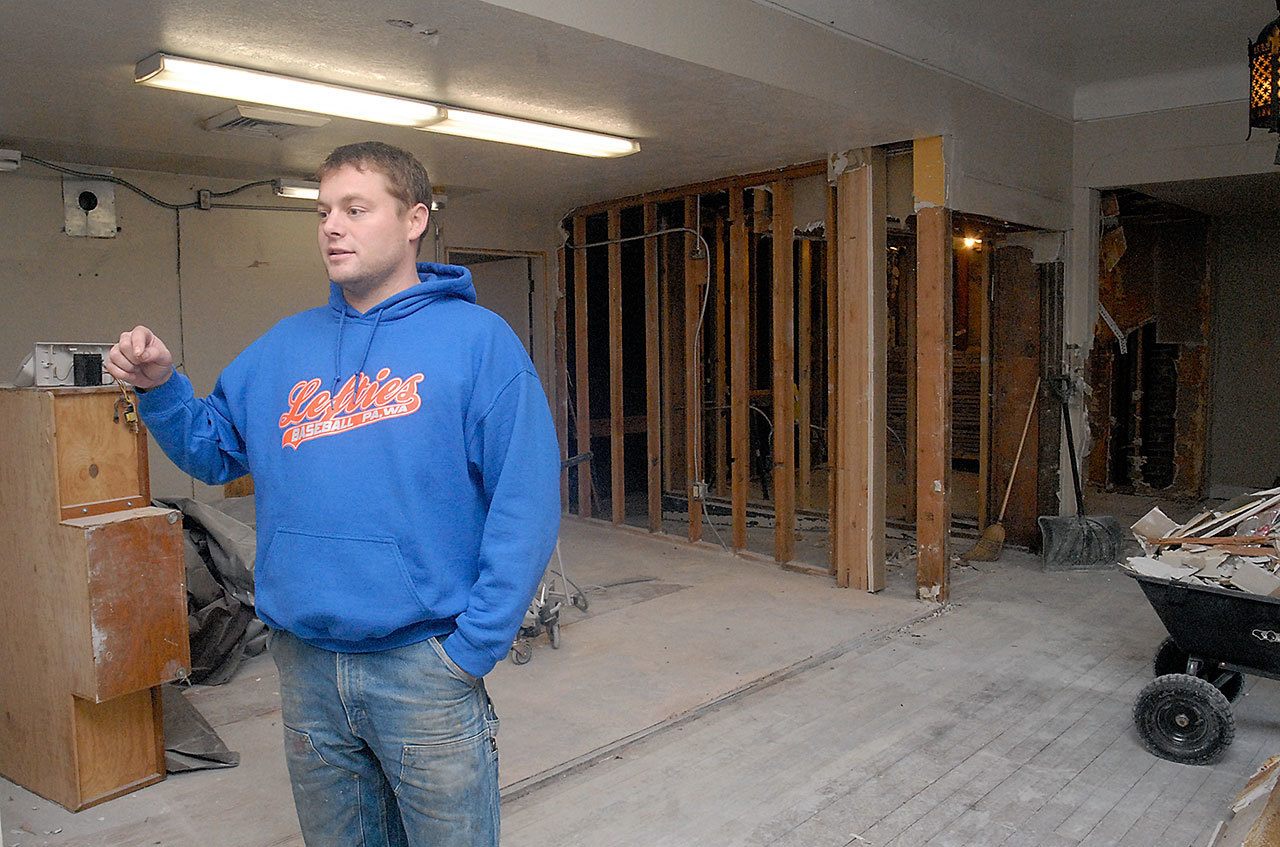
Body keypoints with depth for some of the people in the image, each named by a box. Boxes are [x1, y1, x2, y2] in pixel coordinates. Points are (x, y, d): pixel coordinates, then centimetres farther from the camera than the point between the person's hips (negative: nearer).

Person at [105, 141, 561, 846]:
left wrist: (473, 647, -16)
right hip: (305, 666, 5)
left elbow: (524, 506, -14)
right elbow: (213, 450, 16)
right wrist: (161, 388, -2)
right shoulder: (284, 347, 7)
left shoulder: (477, 339, -9)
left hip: (424, 662, -4)